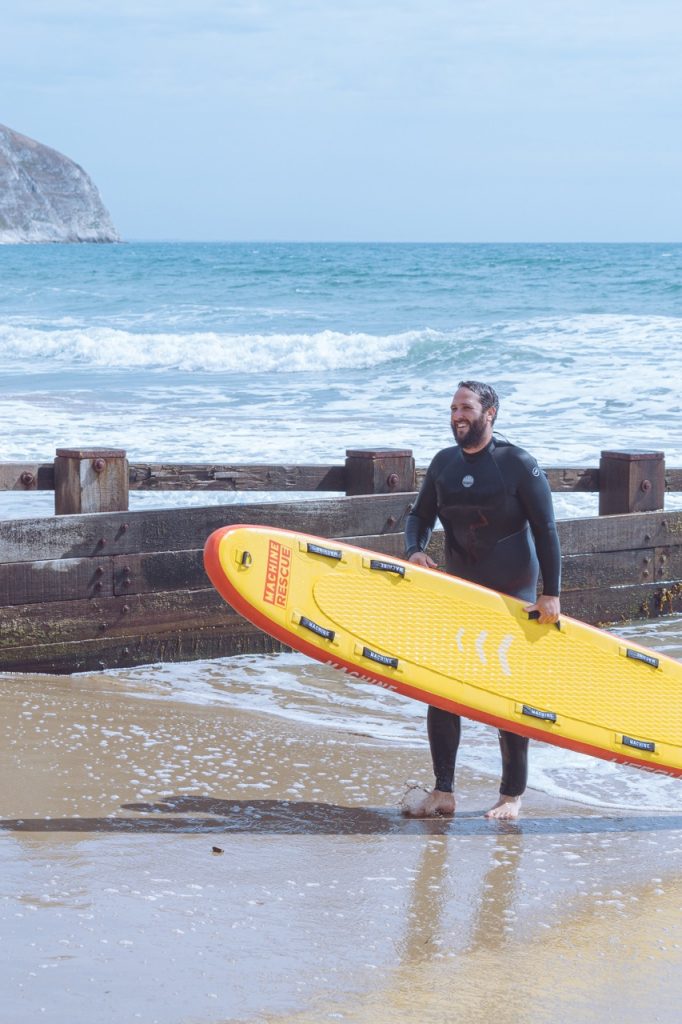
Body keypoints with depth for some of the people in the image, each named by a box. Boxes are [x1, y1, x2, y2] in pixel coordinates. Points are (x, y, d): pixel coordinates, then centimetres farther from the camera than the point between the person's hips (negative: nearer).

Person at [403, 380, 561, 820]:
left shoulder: (519, 465, -10)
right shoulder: (444, 464, 5)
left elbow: (545, 530, -9)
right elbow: (421, 515, 13)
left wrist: (551, 593, -13)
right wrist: (415, 549, -9)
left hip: (513, 599, -5)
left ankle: (513, 796, 9)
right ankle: (443, 792, 7)